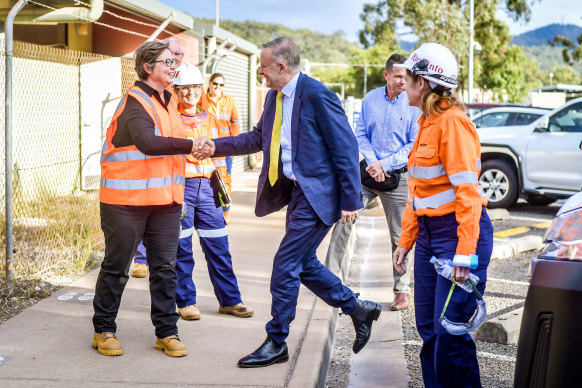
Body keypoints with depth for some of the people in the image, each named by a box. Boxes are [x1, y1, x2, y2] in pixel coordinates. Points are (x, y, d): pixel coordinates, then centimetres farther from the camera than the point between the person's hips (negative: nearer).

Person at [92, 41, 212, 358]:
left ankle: (166, 332, 16)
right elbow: (147, 142, -29)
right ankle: (103, 330, 18)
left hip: (165, 200, 7)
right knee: (116, 267, 4)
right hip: (127, 200, -7)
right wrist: (191, 145, -32)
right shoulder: (134, 102, -12)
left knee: (165, 267, 7)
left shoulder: (168, 102, 15)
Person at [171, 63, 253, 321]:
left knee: (218, 247, 6)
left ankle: (229, 300, 15)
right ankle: (186, 301, 14)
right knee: (181, 248, 2)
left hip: (207, 187, 4)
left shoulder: (210, 119, 15)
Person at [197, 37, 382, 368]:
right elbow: (258, 139, 19)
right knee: (303, 264, 15)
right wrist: (215, 146, 9)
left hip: (317, 194, -9)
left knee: (285, 265, -5)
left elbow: (346, 148, -16)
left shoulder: (317, 95, -17)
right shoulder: (274, 96, 9)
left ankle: (276, 344, 9)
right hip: (296, 191, 9)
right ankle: (359, 309, 32)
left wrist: (351, 201, -17)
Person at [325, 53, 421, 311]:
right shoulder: (370, 100, 5)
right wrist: (372, 162, -8)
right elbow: (360, 133, 8)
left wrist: (385, 165, -14)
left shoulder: (413, 105, -5)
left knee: (400, 236, 4)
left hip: (398, 176, -3)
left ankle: (402, 291, 14)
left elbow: (414, 145, -7)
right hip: (369, 172, 3)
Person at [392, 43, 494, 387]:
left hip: (458, 230, -9)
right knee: (428, 329, 10)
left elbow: (468, 191, -19)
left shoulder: (452, 122, -13)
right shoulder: (427, 123, 15)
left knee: (450, 333, -8)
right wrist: (406, 240, 18)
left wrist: (465, 253, -23)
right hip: (429, 232, 9)